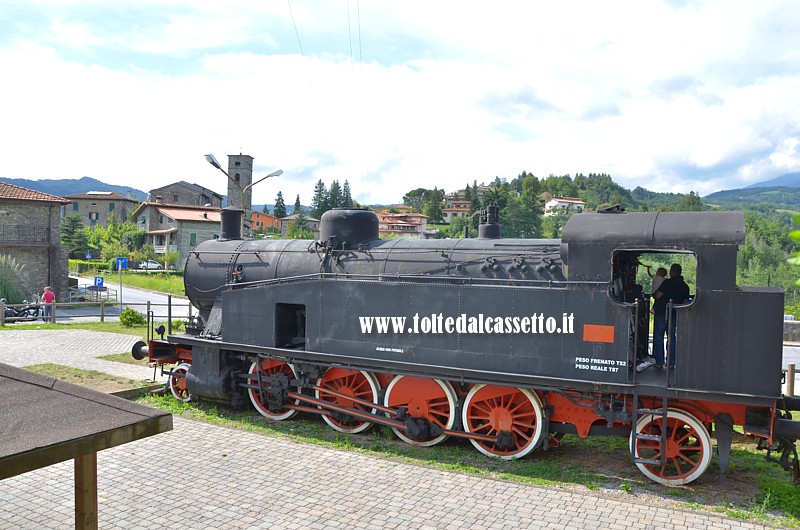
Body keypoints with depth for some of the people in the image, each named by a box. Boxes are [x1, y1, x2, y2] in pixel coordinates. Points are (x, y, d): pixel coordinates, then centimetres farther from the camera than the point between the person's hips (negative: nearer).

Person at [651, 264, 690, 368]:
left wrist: (654, 294, 8)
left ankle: (659, 362, 1)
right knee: (671, 338, 13)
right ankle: (671, 362, 13)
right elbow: (686, 302, 8)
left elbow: (657, 296, -13)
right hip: (674, 315, 5)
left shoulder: (667, 282, -10)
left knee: (658, 337, 2)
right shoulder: (685, 286, 7)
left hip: (661, 313, -5)